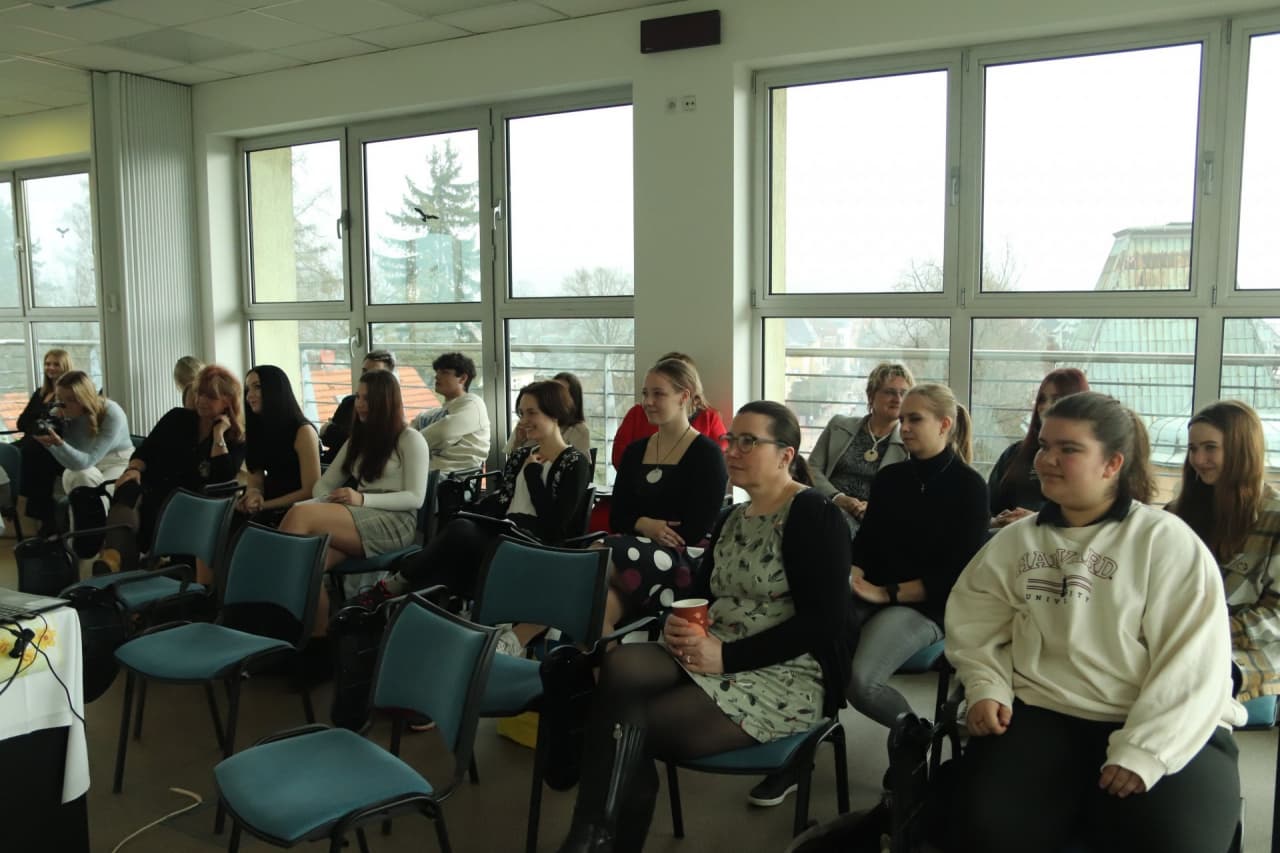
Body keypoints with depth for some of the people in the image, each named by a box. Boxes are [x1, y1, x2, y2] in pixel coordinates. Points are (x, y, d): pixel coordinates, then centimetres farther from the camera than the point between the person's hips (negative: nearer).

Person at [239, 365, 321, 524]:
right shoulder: (256, 430, 9)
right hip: (268, 511, 6)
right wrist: (253, 494, -15)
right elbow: (255, 481, 7)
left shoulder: (303, 431, -12)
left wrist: (263, 505, -15)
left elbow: (311, 492, -13)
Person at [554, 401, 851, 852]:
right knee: (621, 664, -25)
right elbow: (700, 594, 19)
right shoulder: (732, 518, 16)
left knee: (632, 723, -25)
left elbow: (821, 624, -15)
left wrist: (725, 655, -20)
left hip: (788, 674, -7)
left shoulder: (815, 515, -8)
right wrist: (678, 623, -7)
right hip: (714, 658, 7)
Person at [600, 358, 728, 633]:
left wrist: (642, 527, -6)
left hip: (683, 561, -5)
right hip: (639, 551, 5)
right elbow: (617, 517, 14)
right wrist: (645, 525, -8)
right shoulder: (635, 451, 18)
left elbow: (695, 530, -7)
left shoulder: (707, 453, 0)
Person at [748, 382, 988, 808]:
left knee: (861, 680, -31)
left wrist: (888, 593, -13)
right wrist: (854, 580, -7)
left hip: (923, 608, -5)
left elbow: (959, 572, -7)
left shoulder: (968, 486, -1)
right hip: (868, 599, 5)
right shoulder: (888, 478, 14)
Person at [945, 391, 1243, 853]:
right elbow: (975, 619, 13)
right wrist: (986, 687, -5)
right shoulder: (1017, 539, 11)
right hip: (1042, 715, 2)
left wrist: (1141, 751, -18)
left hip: (1165, 728, -2)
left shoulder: (1167, 541, -3)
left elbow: (1192, 663, -9)